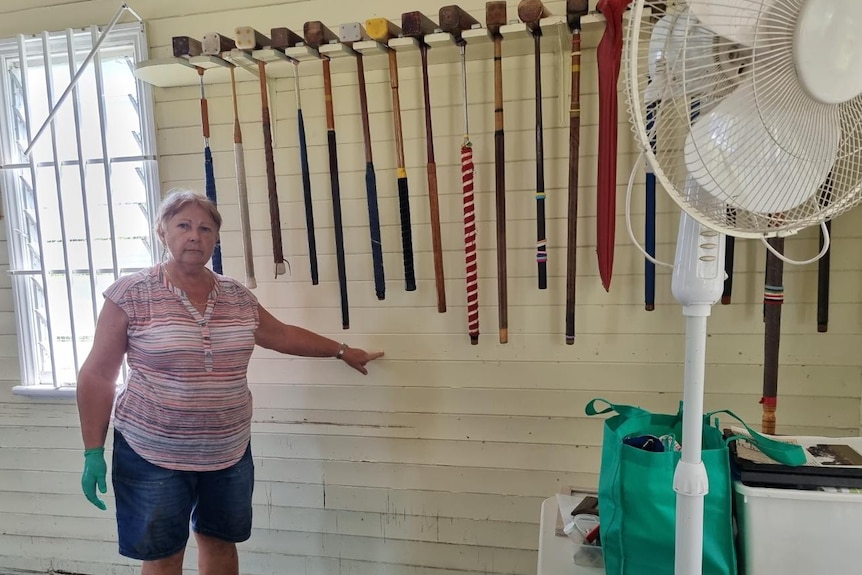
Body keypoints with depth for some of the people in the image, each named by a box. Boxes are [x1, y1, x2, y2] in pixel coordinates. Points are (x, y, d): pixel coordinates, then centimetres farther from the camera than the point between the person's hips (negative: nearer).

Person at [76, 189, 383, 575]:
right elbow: (97, 376, -6)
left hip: (229, 453, 4)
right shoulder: (130, 294, -10)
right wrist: (94, 452, -9)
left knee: (220, 543, 18)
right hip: (152, 455, -4)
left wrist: (342, 350, 20)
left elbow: (282, 334, 16)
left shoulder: (237, 297, 3)